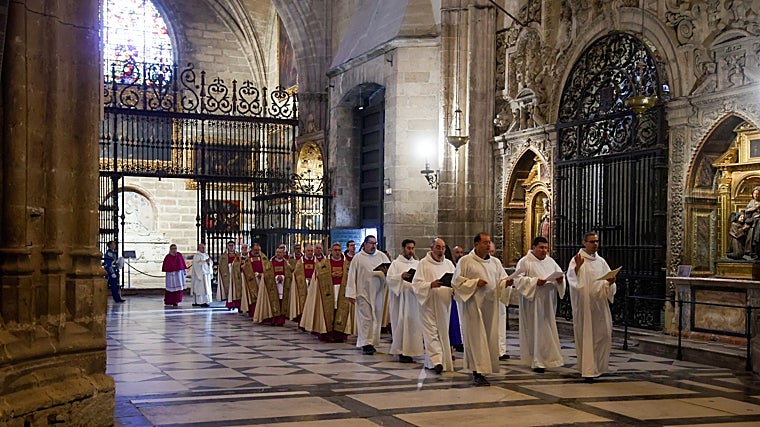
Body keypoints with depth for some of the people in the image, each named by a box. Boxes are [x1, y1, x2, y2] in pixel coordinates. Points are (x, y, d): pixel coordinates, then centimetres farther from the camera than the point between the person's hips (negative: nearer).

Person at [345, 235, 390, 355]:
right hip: (363, 292, -3)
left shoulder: (381, 256, 7)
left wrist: (386, 271, -21)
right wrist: (351, 293, -6)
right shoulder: (358, 258, 0)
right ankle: (366, 344, -7)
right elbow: (352, 276, -1)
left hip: (377, 292, 3)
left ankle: (372, 342, 17)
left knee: (376, 318, 7)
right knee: (365, 318, -7)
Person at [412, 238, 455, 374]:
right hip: (429, 302, -5)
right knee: (432, 332, -10)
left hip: (444, 303, 5)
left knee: (442, 331, 9)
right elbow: (416, 283, -8)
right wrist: (431, 285, -23)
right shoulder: (423, 263, -2)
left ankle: (431, 361, 21)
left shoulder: (449, 264, 12)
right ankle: (436, 360, -15)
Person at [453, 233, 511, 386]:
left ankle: (485, 367, 18)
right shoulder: (465, 261, -2)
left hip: (490, 305, 5)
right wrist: (475, 283, -14)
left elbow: (501, 280, 14)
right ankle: (478, 373, -7)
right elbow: (457, 281, -4)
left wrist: (506, 283, -9)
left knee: (490, 337, 6)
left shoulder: (495, 262, 13)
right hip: (473, 304, -5)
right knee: (476, 337, -7)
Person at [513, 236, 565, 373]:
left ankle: (546, 358, 17)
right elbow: (518, 280, -11)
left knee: (547, 330, 7)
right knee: (535, 330, -6)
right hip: (532, 301, -6)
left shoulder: (550, 261, 14)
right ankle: (536, 362, -2)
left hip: (548, 302, 6)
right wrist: (535, 281, -23)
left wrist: (559, 280, -8)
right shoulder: (524, 262, -4)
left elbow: (560, 274, 15)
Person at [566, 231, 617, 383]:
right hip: (584, 304, -5)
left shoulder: (601, 261, 13)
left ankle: (598, 366, 24)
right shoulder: (577, 259, -4)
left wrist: (610, 282, -7)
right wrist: (577, 266, -36)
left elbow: (608, 283, 16)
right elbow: (571, 278, -18)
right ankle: (588, 370, 1)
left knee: (603, 333, 7)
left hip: (600, 303, 5)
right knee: (586, 336, -3)